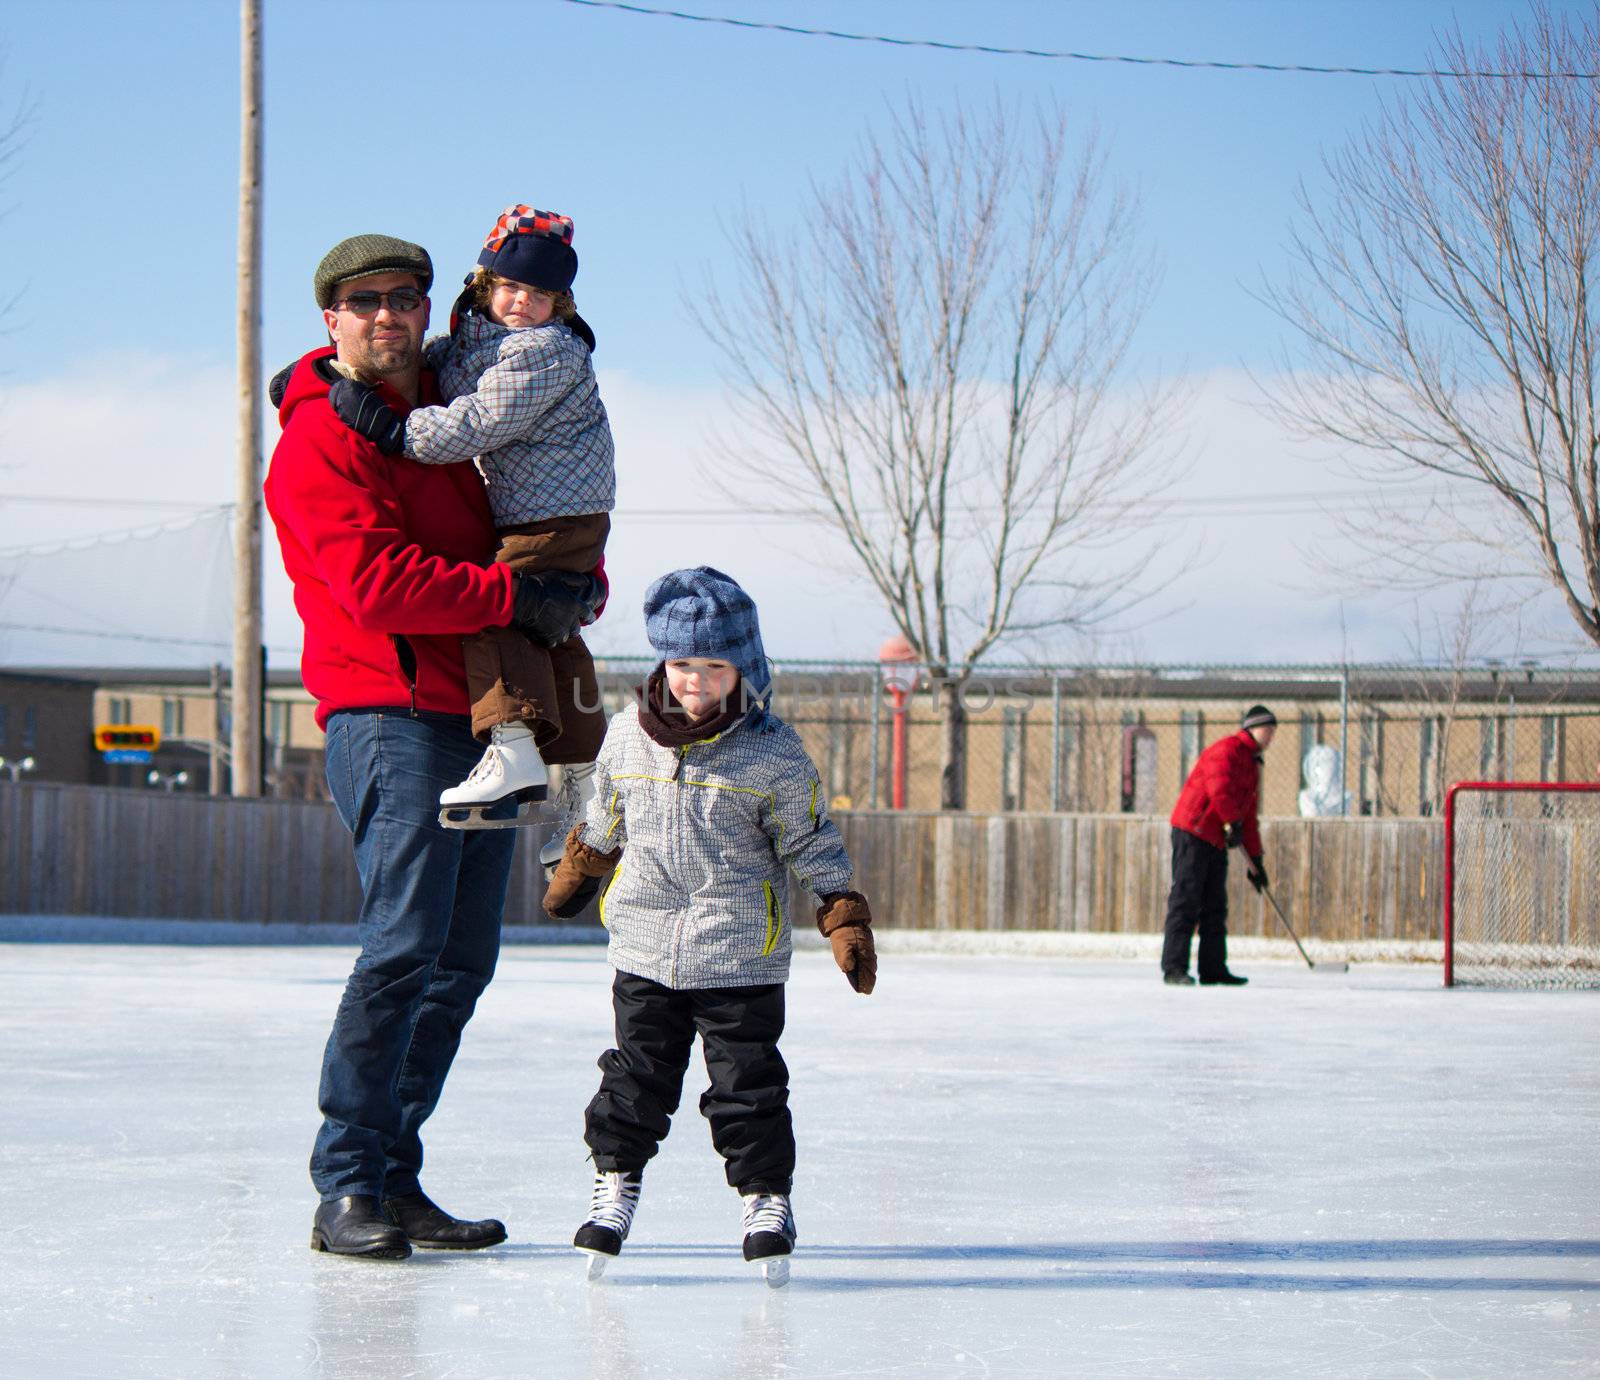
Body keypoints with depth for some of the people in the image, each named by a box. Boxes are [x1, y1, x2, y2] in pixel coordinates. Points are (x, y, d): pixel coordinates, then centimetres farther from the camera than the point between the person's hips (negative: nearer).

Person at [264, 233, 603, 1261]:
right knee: (406, 944, -17)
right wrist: (520, 596, -16)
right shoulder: (321, 438, -6)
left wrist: (581, 589, 4)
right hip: (390, 713, -8)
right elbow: (379, 586, -17)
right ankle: (346, 1190, -12)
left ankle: (395, 1177, 13)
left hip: (482, 719, 8)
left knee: (464, 958, 8)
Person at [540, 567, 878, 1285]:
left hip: (741, 958, -3)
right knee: (637, 1076, 8)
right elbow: (604, 821, 21)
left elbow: (812, 843, -1)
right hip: (644, 948, 3)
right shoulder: (627, 736, 3)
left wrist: (846, 923, -5)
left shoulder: (773, 752, -7)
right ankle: (615, 1181, 24)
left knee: (747, 1083, 0)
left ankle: (766, 1196, 13)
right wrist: (573, 876, 32)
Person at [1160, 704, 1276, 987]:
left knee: (1215, 907, 9)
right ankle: (1174, 969, -14)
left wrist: (1255, 860, 23)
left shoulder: (1252, 765, 23)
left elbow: (1249, 816, 26)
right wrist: (1233, 823, -24)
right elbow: (1219, 787, -25)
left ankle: (1213, 969, 13)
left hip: (1217, 842, 10)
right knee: (1186, 902, -11)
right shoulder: (1227, 750, -8)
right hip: (1193, 834, -10)